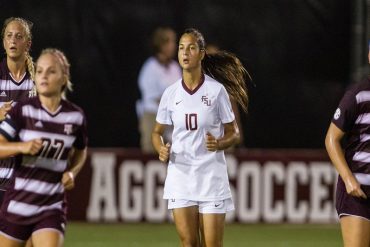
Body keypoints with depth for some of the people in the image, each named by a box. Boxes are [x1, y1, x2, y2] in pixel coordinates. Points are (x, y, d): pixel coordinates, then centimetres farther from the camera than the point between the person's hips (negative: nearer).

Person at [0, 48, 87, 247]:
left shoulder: (75, 116, 0)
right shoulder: (23, 111, -7)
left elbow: (80, 152, 19)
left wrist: (71, 172, 1)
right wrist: (22, 147, -28)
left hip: (52, 206, 0)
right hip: (17, 204, 0)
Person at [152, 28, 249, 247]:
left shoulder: (217, 90, -5)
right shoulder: (171, 93, 3)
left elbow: (234, 134, 2)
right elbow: (157, 132, 15)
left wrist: (218, 144, -19)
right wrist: (161, 149, -7)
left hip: (211, 176, -2)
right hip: (180, 174, 2)